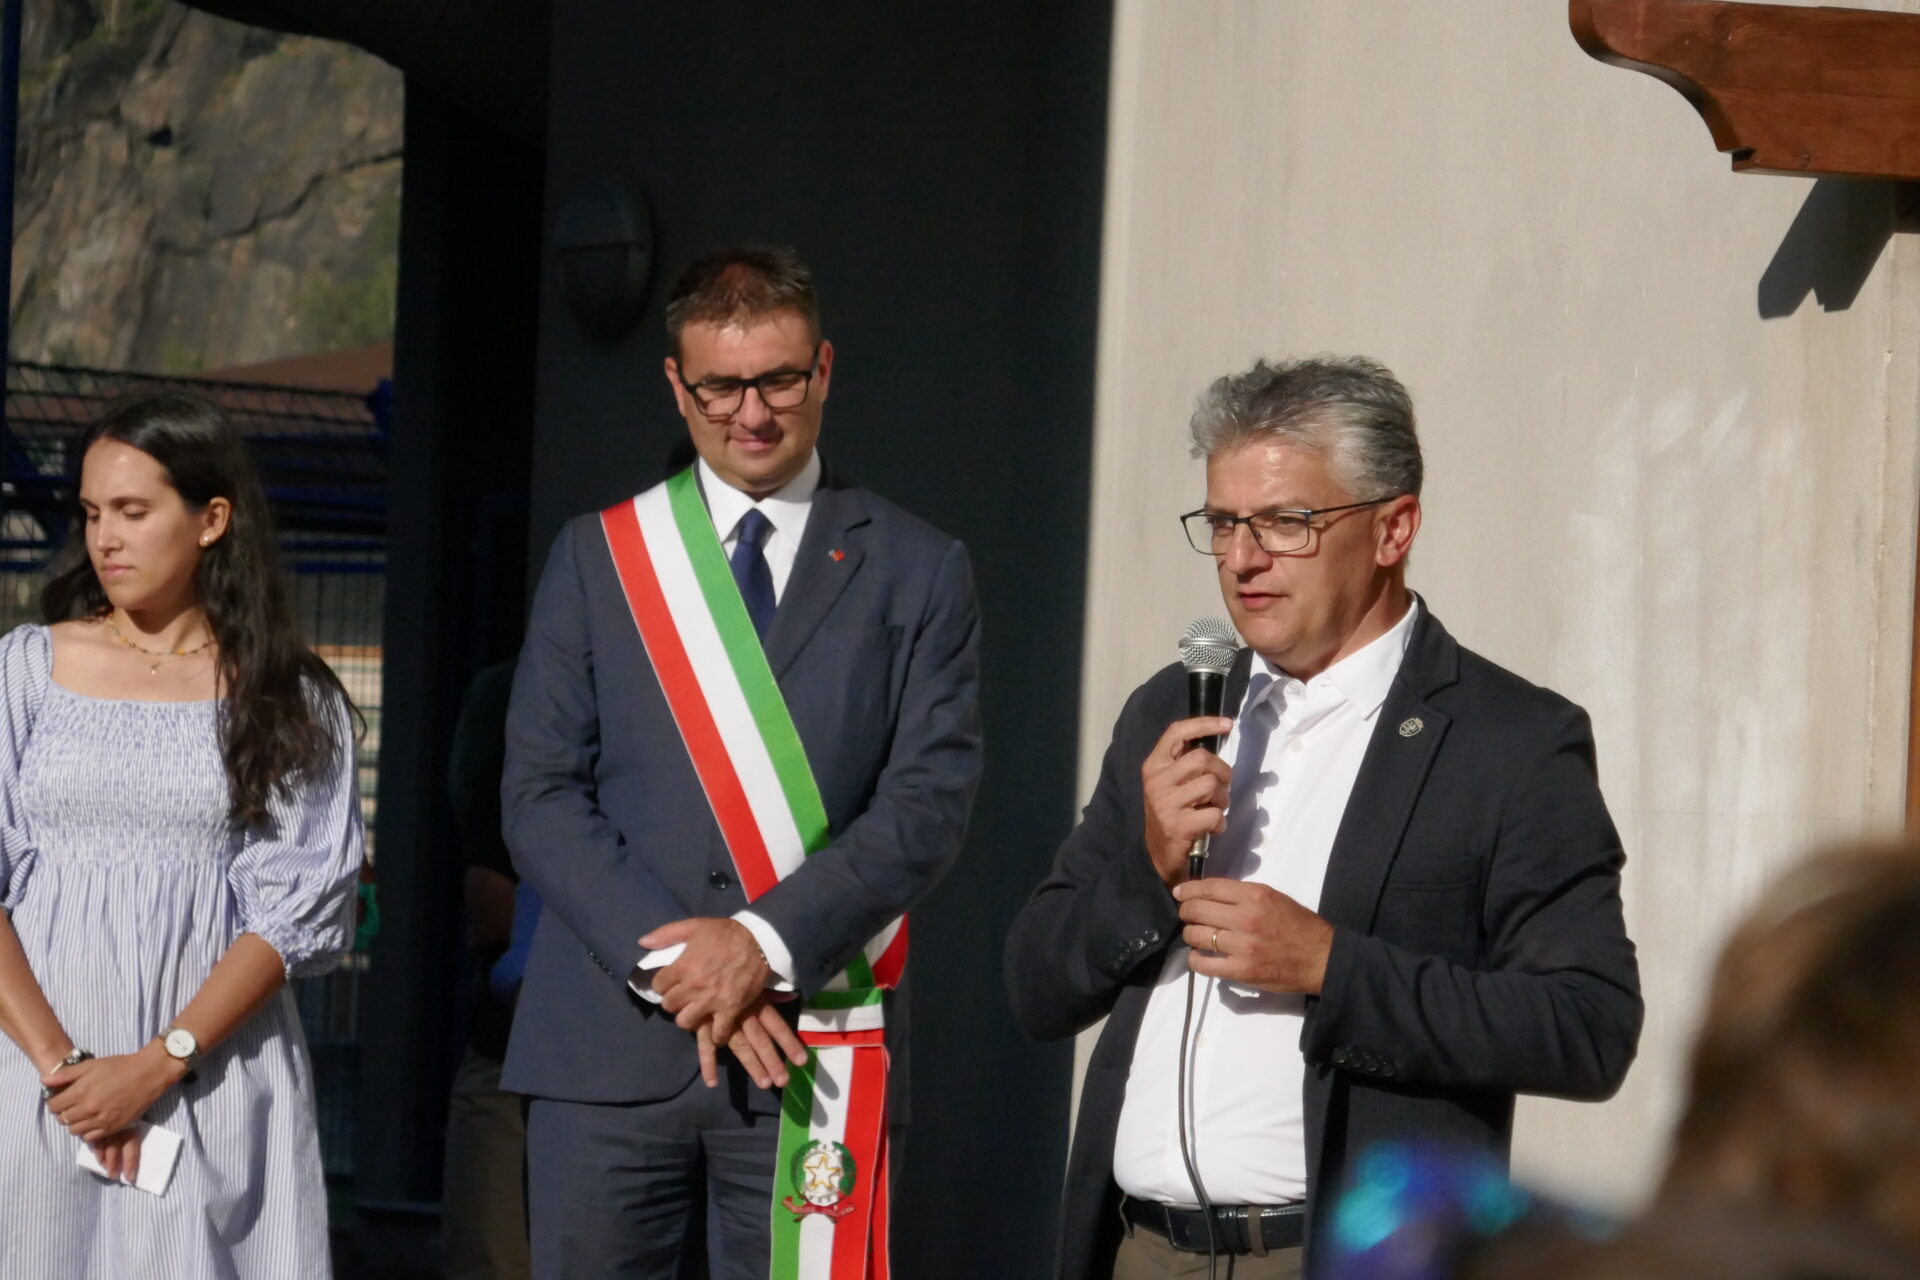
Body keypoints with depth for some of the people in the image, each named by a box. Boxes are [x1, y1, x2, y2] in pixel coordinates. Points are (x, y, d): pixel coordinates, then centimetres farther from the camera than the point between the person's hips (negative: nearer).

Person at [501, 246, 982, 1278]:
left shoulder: (918, 574, 8)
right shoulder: (594, 557, 11)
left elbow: (929, 805, -2)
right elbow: (541, 797, 3)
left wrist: (767, 943, -14)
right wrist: (675, 960, -10)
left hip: (817, 1061, -1)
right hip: (611, 1053, 1)